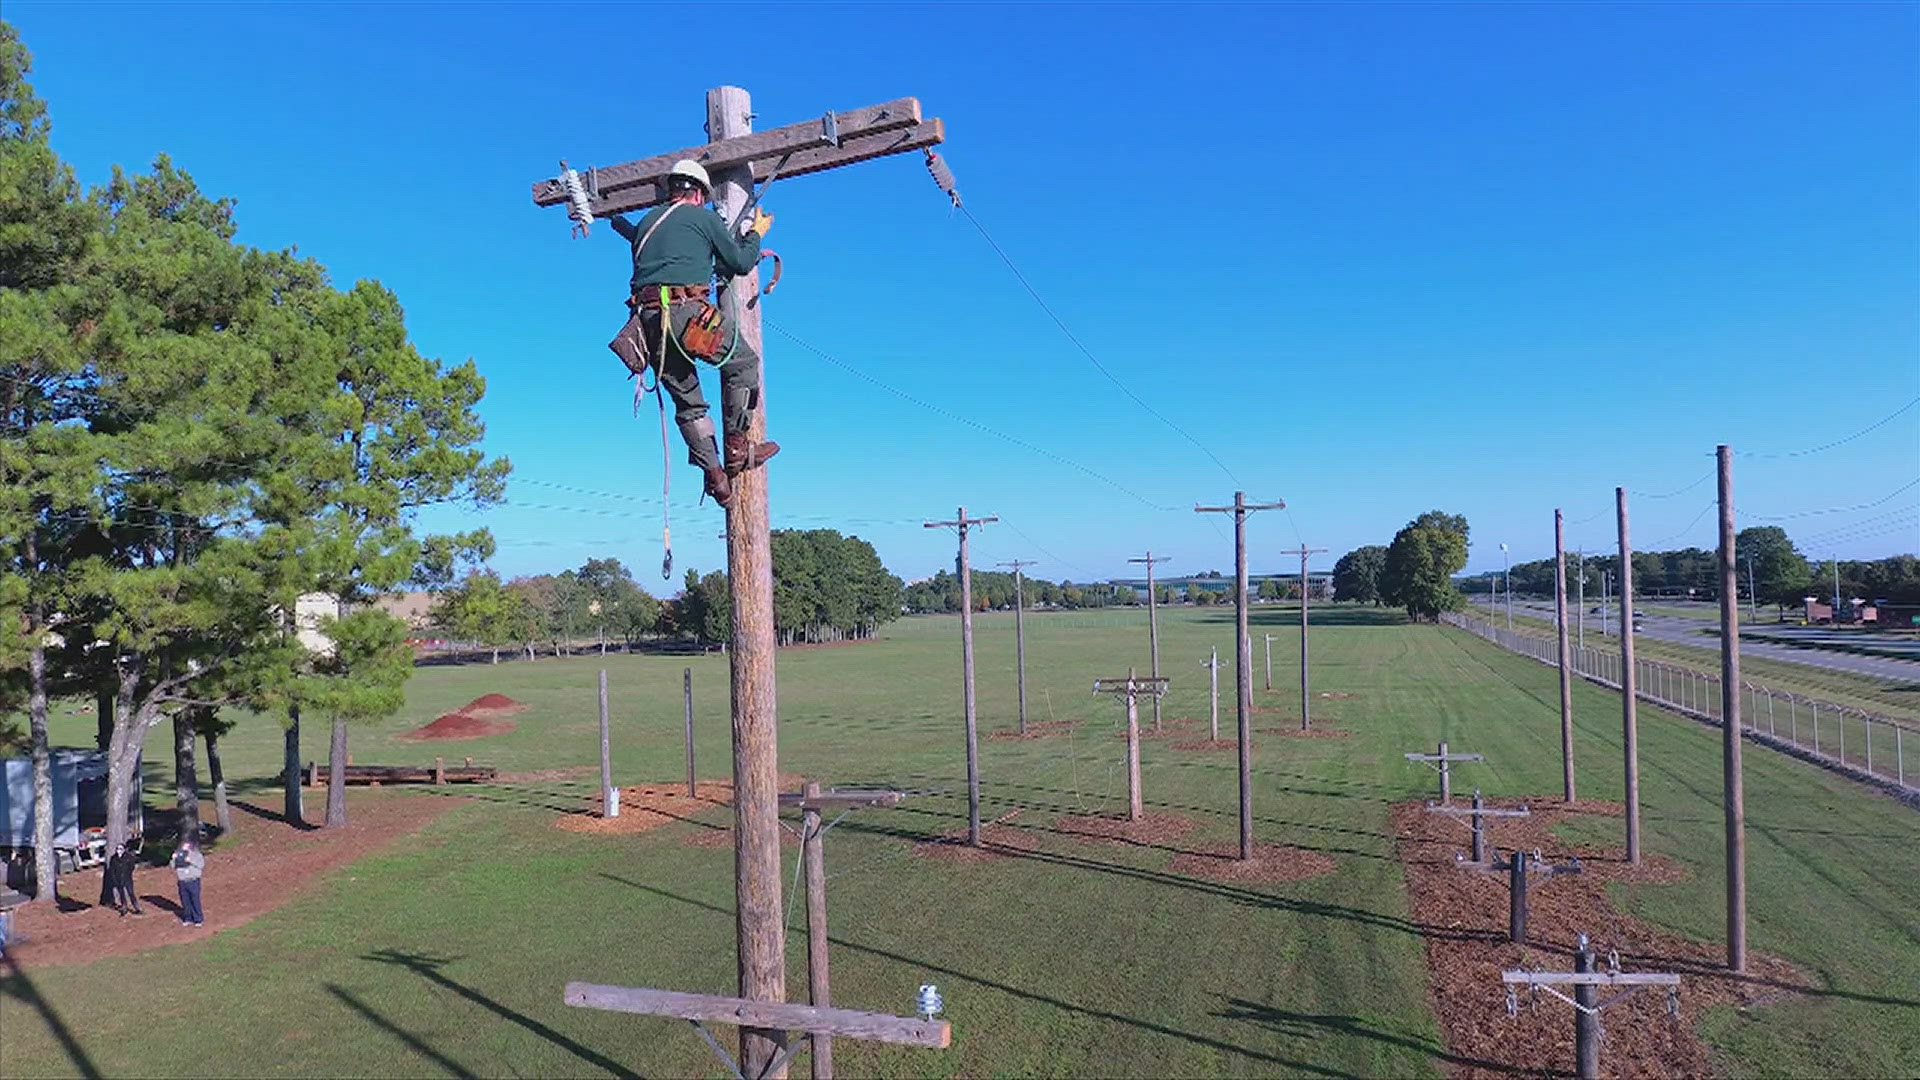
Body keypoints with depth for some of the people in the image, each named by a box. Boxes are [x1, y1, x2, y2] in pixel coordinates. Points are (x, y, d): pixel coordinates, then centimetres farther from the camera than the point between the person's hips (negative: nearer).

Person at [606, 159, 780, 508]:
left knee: (688, 401, 13)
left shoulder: (648, 221, 25)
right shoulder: (704, 217, 9)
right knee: (743, 363, 13)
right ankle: (737, 448, 6)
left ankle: (713, 473, 7)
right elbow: (741, 263, 14)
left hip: (646, 318, 6)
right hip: (685, 311, -6)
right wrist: (756, 233, 31)